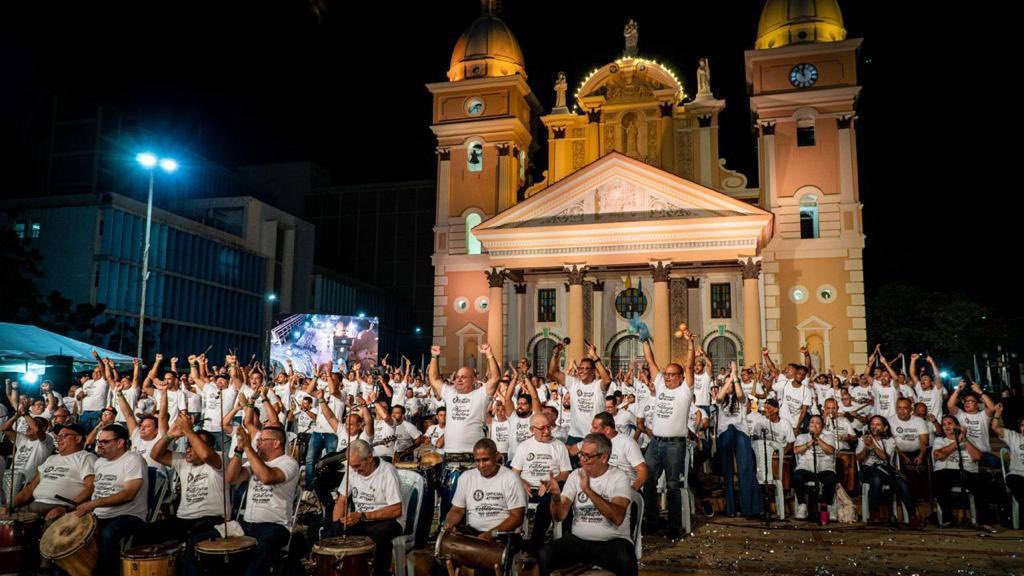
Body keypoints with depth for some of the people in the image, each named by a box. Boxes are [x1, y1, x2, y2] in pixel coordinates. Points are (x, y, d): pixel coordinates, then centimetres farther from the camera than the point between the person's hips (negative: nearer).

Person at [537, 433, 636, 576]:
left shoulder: (619, 477, -5)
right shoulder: (575, 475, 6)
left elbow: (617, 518, -21)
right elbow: (559, 516, 0)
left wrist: (588, 490, -28)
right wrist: (556, 496, -22)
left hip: (613, 542, -3)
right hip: (578, 540, 3)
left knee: (626, 561, -36)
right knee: (544, 555, -21)